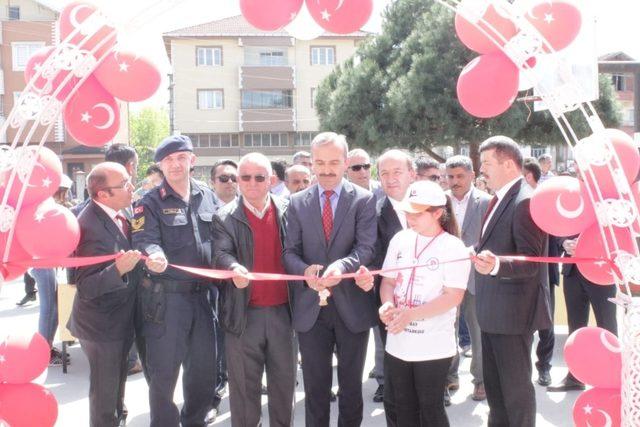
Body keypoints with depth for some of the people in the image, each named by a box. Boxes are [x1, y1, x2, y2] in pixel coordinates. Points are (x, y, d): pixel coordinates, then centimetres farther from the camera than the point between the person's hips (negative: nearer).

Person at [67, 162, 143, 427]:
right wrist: (118, 270, -42)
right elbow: (86, 288, -29)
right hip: (101, 326, -8)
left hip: (121, 320, 8)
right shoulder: (90, 226, -29)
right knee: (105, 391, 10)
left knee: (117, 382, 28)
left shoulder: (117, 214, -2)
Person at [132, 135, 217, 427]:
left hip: (200, 295, 5)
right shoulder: (150, 203, -3)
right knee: (164, 371, 3)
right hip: (165, 297, -4)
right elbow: (145, 240, -16)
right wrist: (154, 255, -38)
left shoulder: (207, 197, 9)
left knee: (204, 367, 15)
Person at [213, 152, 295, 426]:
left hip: (282, 310, 2)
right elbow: (221, 254, -14)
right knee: (244, 385, 9)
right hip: (244, 314, -2)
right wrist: (234, 268, -35)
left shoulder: (288, 211, 3)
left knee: (284, 380, 14)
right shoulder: (225, 218, -2)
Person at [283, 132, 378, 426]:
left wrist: (342, 265, -33)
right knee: (315, 386, 13)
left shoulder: (364, 200, -3)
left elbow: (366, 247, -12)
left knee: (351, 385, 15)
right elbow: (290, 252, 0)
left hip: (352, 305, -1)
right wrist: (305, 271, -22)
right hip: (310, 307, 2)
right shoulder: (297, 202, 4)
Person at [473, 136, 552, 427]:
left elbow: (530, 262, -25)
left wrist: (495, 265, -41)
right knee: (493, 384, 21)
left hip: (514, 312, -10)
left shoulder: (526, 201, -19)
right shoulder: (500, 199, 11)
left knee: (516, 386, 3)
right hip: (493, 311, 10)